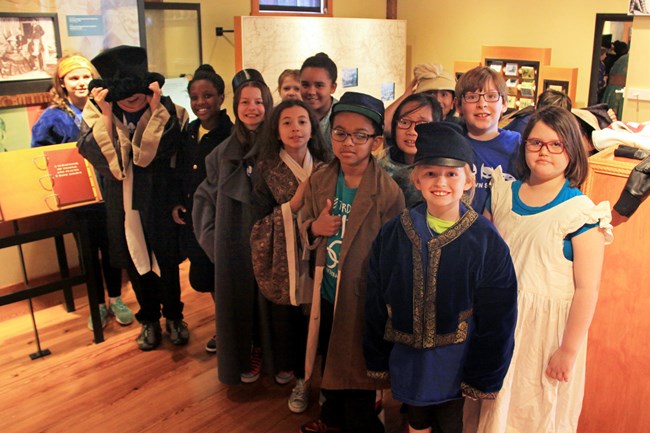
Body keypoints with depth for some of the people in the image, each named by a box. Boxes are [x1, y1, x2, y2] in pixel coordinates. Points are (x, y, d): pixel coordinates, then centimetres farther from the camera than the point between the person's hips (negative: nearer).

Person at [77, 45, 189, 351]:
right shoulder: (96, 111, -8)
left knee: (166, 261, 11)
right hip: (122, 202, 2)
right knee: (135, 262, 15)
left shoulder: (168, 111, -12)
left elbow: (168, 147, -26)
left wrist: (156, 110, -26)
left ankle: (174, 315, 34)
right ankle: (149, 319, 35)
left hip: (159, 199, -2)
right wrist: (106, 116, -25)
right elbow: (89, 150, -19)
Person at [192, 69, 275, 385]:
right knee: (238, 296, 9)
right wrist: (210, 235, 3)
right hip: (234, 242, 2)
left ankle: (272, 354, 28)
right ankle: (245, 357, 27)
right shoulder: (224, 152, 4)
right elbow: (207, 195, 10)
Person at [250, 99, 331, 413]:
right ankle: (287, 369, 35)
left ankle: (305, 375, 28)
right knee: (284, 319, 7)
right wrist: (293, 204, -17)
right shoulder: (266, 168, -3)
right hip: (281, 260, -1)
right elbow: (260, 219, -7)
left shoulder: (323, 168, 2)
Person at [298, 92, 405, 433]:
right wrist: (314, 228, -15)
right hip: (326, 295, 6)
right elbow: (303, 226, 8)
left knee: (355, 372, 10)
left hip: (363, 300, -6)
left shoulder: (388, 192, -19)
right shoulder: (318, 182, -3)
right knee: (329, 362, 26)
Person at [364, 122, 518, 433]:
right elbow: (375, 304, 1)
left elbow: (498, 315, -9)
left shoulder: (486, 241, -13)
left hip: (456, 366, -2)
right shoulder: (392, 235, -6)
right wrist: (377, 361, 4)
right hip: (408, 359, 3)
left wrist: (483, 378, -6)